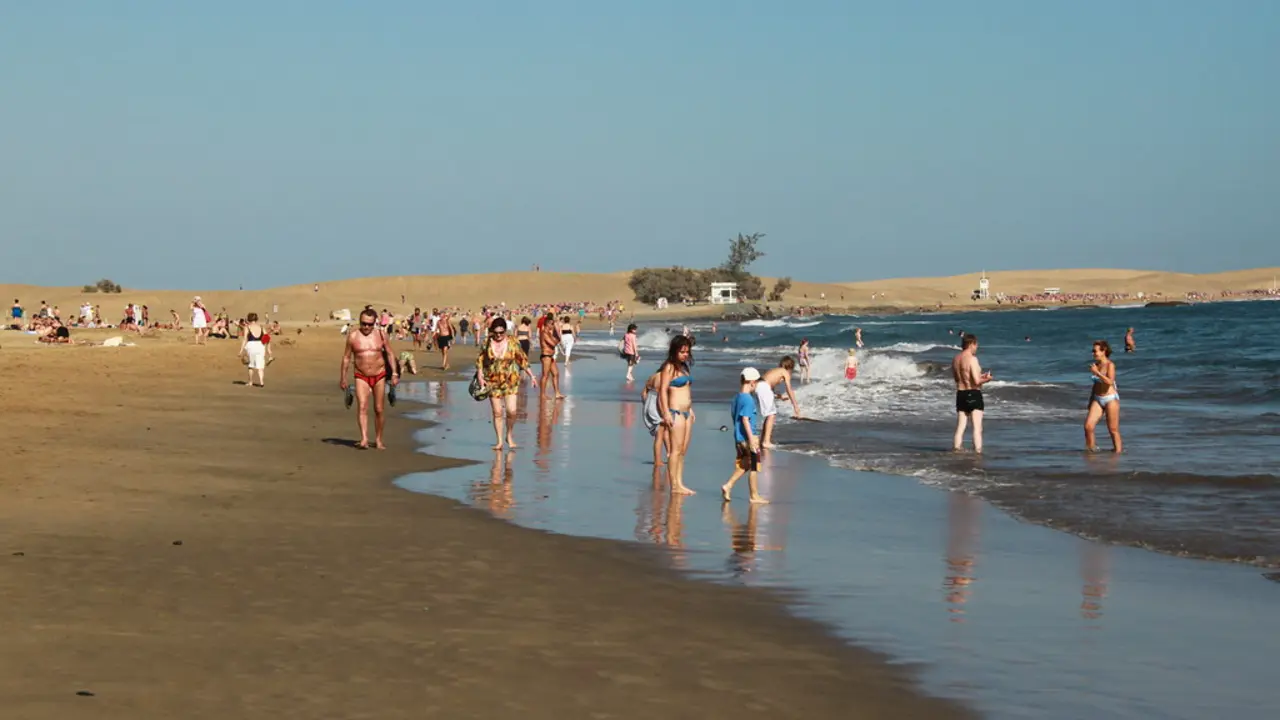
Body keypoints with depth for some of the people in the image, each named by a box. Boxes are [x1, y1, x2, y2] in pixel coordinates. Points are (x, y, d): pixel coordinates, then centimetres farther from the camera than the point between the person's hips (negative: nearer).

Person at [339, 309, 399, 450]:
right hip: (361, 377, -1)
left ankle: (378, 440, 16)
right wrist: (343, 378, 3)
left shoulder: (381, 335, 0)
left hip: (379, 376, 1)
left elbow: (389, 354, 7)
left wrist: (394, 373, -1)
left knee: (379, 409, 4)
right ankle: (364, 439, -28)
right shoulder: (353, 336, -3)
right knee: (362, 406, -18)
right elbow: (346, 358, 4)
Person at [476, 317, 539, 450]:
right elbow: (479, 360, 5)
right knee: (497, 412, 3)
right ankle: (499, 441, 13)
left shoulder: (512, 344, -2)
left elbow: (523, 360, 4)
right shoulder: (487, 343, 0)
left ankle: (509, 435, 14)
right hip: (493, 382, 1)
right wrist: (480, 377, -6)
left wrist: (532, 376, 3)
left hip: (510, 381, -1)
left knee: (511, 411, -10)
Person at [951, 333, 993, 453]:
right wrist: (986, 379, 1)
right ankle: (978, 452, -5)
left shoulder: (955, 359, 8)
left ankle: (957, 450, 10)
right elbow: (976, 381, -20)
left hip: (960, 394, 7)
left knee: (960, 427, 11)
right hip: (973, 394, -7)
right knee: (977, 427, -2)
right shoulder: (972, 359, -15)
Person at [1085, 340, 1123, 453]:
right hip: (1098, 400, 6)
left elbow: (1110, 382, -25)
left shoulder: (1110, 365, -11)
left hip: (1111, 399, -6)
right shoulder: (1095, 364, 9)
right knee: (1088, 426, -7)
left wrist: (1096, 372, -27)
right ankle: (1091, 450, 4)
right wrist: (1091, 400, 21)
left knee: (1113, 430, 1)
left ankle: (1118, 450, 12)